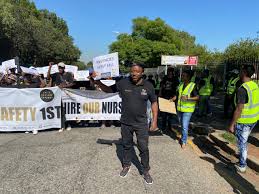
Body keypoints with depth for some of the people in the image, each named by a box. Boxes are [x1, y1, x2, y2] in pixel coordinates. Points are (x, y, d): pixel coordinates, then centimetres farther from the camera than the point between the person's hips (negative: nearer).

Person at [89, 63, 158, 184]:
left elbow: (154, 102, 1)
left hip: (141, 124, -1)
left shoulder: (148, 86, -9)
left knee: (144, 148, 8)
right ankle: (126, 166, 44)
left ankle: (146, 171, 29)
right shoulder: (123, 83, -10)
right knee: (127, 146, 20)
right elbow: (109, 90, 3)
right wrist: (98, 82, -14)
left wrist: (154, 120, -2)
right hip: (125, 123, 1)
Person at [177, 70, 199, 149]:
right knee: (182, 125, 19)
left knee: (185, 126, -6)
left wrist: (188, 98, -27)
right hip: (179, 108, 6)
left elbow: (197, 97, -18)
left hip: (187, 109, -6)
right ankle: (183, 136, 39)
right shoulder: (181, 85, 7)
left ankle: (184, 141, 9)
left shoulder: (193, 86, -13)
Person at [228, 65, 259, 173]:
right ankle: (242, 155, 44)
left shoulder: (242, 89, -24)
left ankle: (242, 166, 20)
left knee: (242, 142, 7)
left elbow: (239, 109, -25)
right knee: (244, 140, 26)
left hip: (244, 121, -8)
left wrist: (232, 124, -18)